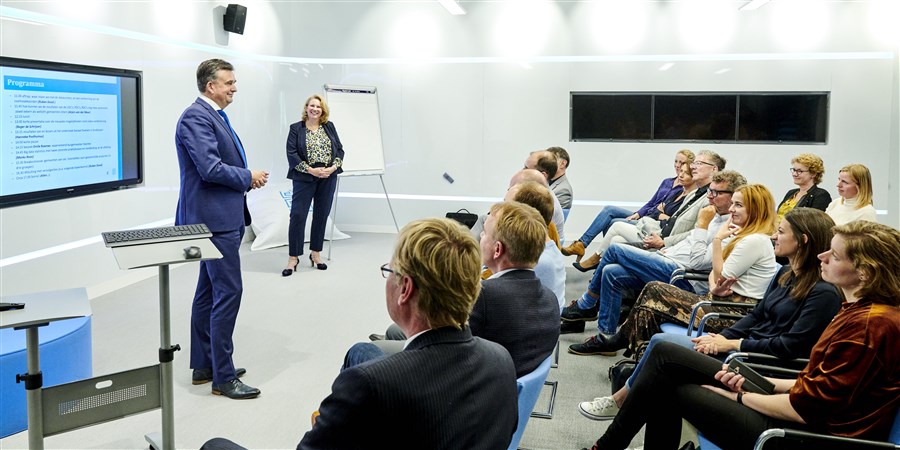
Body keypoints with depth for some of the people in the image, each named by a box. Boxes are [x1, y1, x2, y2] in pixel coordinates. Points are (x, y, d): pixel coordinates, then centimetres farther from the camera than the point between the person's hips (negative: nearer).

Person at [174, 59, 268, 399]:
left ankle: (204, 365, 26)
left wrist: (247, 179, 4)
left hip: (222, 217, 11)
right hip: (215, 218, -11)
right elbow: (210, 168, -23)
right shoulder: (196, 117, -15)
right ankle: (223, 377, -1)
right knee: (228, 291, -8)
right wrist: (249, 178, -10)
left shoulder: (214, 116, 17)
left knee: (209, 291, 15)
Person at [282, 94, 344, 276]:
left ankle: (315, 254, 19)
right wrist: (311, 170, -15)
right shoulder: (296, 129, 0)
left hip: (328, 178, 3)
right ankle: (293, 257, 1)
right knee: (297, 215, -6)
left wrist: (333, 167, -8)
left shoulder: (329, 127, 10)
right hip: (304, 178, -3)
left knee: (322, 215, 8)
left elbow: (339, 149, 9)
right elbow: (291, 154, -7)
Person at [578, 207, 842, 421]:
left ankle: (618, 402, 8)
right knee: (661, 341, -8)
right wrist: (721, 337, -4)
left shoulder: (824, 292, -16)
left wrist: (732, 344, -16)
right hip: (747, 345, 9)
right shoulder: (786, 274, 12)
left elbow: (792, 345, -20)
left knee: (662, 343, -12)